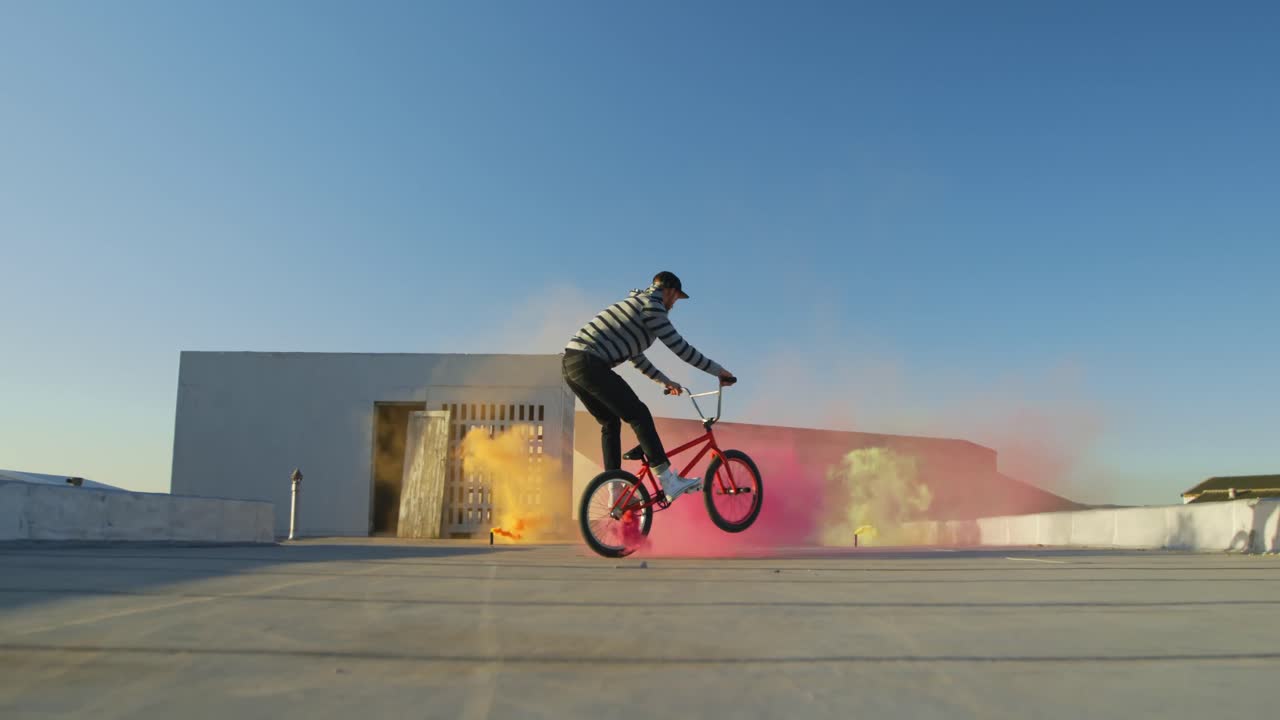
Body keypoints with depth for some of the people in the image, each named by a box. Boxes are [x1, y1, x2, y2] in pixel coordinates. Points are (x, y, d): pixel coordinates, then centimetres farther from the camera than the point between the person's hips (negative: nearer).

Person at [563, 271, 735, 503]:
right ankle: (670, 482, -5)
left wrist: (666, 381, 40)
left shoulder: (635, 304, 29)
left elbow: (636, 357, 36)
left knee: (610, 423, 18)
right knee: (639, 416, -5)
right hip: (590, 364, -10)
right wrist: (720, 371, 3)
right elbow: (680, 348, -5)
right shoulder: (652, 306, -2)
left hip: (571, 363, 10)